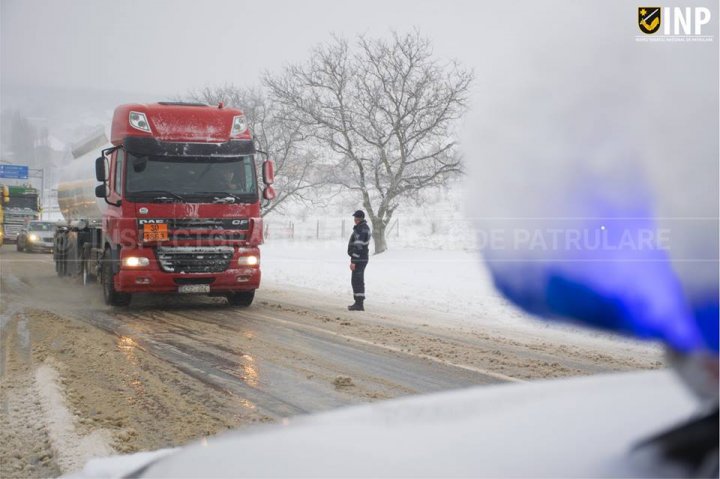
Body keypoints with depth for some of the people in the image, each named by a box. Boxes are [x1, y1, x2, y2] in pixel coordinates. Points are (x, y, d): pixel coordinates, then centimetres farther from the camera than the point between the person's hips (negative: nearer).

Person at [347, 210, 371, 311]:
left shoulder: (360, 229, -19)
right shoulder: (365, 227, 14)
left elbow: (358, 246, -24)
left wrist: (353, 261, -23)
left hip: (358, 260, -10)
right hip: (362, 258, 10)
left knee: (357, 281, -8)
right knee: (357, 281, 15)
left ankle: (359, 304, -7)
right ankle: (358, 303, 20)